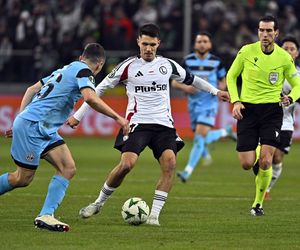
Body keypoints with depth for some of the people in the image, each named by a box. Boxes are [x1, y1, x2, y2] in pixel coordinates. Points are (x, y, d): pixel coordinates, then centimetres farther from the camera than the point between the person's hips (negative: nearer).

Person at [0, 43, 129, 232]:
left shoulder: (66, 69, 20)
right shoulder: (83, 71, -6)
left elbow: (31, 90, 23)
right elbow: (90, 98, -25)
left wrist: (20, 120, 22)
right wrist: (117, 118, -19)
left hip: (44, 130, 9)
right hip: (32, 126, -9)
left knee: (68, 168, -1)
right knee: (23, 179, -1)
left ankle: (46, 216, -7)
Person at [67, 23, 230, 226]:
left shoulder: (167, 65, 10)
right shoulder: (129, 66, 1)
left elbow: (190, 79, 29)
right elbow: (100, 88, 5)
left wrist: (215, 91, 33)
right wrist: (78, 115, 4)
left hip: (164, 124, 3)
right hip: (137, 123, -3)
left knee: (170, 162, -21)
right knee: (126, 164, -22)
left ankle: (154, 215, -16)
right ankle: (99, 203, 1)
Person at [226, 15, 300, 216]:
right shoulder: (247, 51, -3)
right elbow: (231, 76, 9)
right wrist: (235, 101, -4)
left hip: (272, 111, -1)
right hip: (247, 109, 1)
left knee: (265, 162, -14)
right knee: (247, 164, -4)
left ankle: (258, 203, 6)